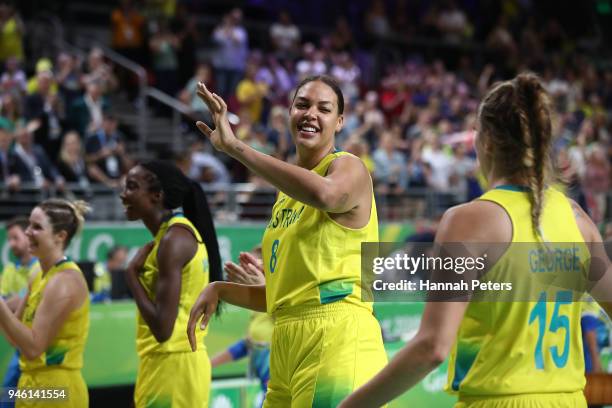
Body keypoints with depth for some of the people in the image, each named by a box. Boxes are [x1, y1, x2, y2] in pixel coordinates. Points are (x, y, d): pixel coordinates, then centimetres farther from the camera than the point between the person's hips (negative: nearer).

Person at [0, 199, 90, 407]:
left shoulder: (64, 280, -17)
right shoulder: (40, 278, 11)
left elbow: (33, 347, -22)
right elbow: (18, 336, 14)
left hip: (55, 389, -9)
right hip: (37, 385, 9)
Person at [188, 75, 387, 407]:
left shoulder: (349, 167, -3)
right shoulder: (287, 193, 20)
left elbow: (326, 194, -30)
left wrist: (234, 146, -25)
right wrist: (219, 289, 12)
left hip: (336, 339, -8)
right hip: (287, 343, 8)